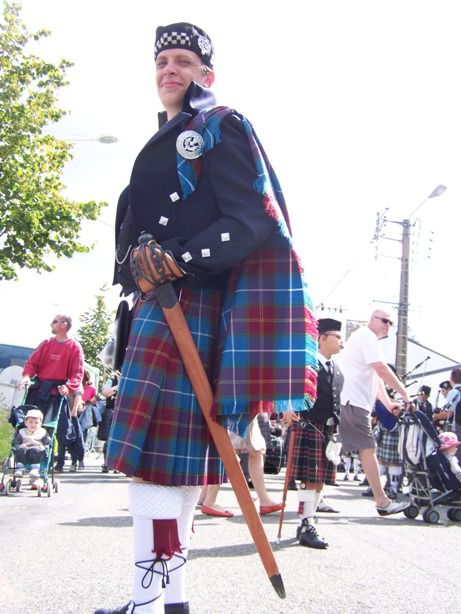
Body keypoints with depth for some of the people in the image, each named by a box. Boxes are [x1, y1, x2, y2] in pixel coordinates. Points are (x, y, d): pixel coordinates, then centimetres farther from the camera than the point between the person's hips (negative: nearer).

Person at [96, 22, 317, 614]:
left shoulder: (222, 127, 1)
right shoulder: (163, 143, 27)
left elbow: (252, 222, -12)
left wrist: (177, 262, -21)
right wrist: (137, 268, 13)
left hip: (187, 301, -9)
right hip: (156, 302, 9)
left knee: (156, 449, -13)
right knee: (178, 452, 9)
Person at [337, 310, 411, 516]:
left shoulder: (367, 339, 26)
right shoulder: (366, 336, -7)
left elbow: (375, 376, 26)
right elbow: (382, 370, -16)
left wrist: (388, 403, 16)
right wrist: (405, 394, -12)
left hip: (348, 401, 10)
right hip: (353, 401, -10)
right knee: (368, 449, -7)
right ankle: (382, 502, -4)